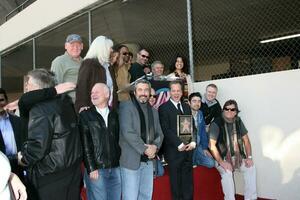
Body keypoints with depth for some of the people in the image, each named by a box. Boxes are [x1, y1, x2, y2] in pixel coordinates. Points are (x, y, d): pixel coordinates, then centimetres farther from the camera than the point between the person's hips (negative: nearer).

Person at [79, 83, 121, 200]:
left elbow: (118, 139, 8)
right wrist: (91, 168, -9)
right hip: (96, 169, -3)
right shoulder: (85, 115, 1)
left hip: (116, 168, 3)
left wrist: (121, 164, 2)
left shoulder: (115, 115, 10)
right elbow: (85, 144, -4)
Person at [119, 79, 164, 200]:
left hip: (148, 160, 6)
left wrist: (155, 146, -8)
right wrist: (145, 149, -15)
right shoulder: (126, 106, -7)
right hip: (131, 160, -6)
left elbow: (159, 133, 13)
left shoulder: (153, 111, 15)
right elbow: (127, 132, -16)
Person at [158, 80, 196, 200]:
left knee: (188, 182, 10)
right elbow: (166, 130, -11)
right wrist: (179, 144, -15)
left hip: (188, 150, 5)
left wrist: (193, 142, -3)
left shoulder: (187, 107, 15)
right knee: (176, 183, 5)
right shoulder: (164, 108, -4)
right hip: (174, 151, -5)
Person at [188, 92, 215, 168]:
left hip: (198, 146, 6)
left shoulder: (200, 113, 4)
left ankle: (193, 160, 17)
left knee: (211, 163, -4)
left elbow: (203, 131, 9)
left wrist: (205, 147, 5)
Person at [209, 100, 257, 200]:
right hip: (222, 157, -5)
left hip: (237, 156, 5)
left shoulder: (238, 121, 3)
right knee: (227, 172, -30)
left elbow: (246, 140, 9)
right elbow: (212, 145, -17)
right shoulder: (216, 123, -14)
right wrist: (221, 162, -22)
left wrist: (249, 157, -2)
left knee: (251, 167, -14)